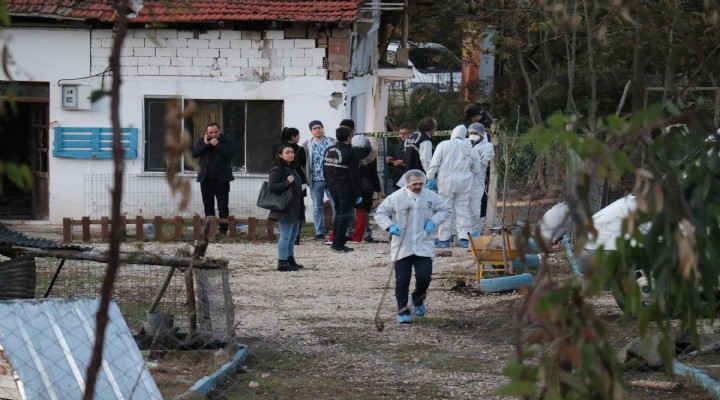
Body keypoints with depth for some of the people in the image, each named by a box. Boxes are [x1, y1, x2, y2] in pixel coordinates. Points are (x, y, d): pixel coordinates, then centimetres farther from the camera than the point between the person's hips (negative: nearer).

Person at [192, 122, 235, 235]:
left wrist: (217, 145, -16)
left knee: (223, 206, -4)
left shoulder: (226, 141, 1)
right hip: (206, 178, 3)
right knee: (208, 206, 8)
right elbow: (194, 153, -3)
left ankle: (223, 229, -3)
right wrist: (205, 144, -11)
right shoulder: (201, 141, 9)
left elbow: (230, 154, -14)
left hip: (221, 179, -3)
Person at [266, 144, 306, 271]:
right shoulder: (277, 170, -12)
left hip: (295, 210, 9)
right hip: (285, 210, -9)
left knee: (293, 235, 15)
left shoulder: (292, 169, 16)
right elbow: (272, 187, -22)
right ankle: (282, 262, -5)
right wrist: (287, 181, -24)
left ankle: (290, 259, 25)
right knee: (285, 236, -8)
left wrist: (301, 205, 23)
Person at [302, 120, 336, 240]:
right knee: (318, 207, 5)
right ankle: (319, 232, 10)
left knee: (336, 204, -3)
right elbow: (303, 162, 4)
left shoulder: (332, 142, 6)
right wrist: (307, 178, -5)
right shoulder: (307, 145, 7)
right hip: (315, 180, 1)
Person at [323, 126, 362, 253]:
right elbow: (354, 176, -15)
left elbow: (325, 170, 13)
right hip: (346, 189, -7)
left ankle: (337, 241, 21)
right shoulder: (349, 154, -16)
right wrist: (357, 194, -10)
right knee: (345, 215, -2)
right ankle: (338, 244, -4)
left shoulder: (328, 151, 7)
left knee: (338, 213, 18)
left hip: (333, 188, 7)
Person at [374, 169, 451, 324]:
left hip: (423, 246, 1)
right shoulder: (396, 197, -5)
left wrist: (433, 221, -6)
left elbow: (445, 210, 12)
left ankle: (418, 299, 25)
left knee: (424, 277, -7)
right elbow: (380, 213, 3)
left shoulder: (430, 196, 1)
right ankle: (403, 311, 9)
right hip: (402, 246, -1)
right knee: (402, 280, -1)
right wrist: (390, 226, -15)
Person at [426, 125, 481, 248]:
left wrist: (430, 178, 0)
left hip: (446, 181, -2)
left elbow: (434, 163, -7)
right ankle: (464, 239, 2)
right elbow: (477, 169, 13)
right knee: (463, 209, 7)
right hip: (464, 182, 3)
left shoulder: (444, 145, -2)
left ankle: (444, 239, 5)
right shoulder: (469, 149, 8)